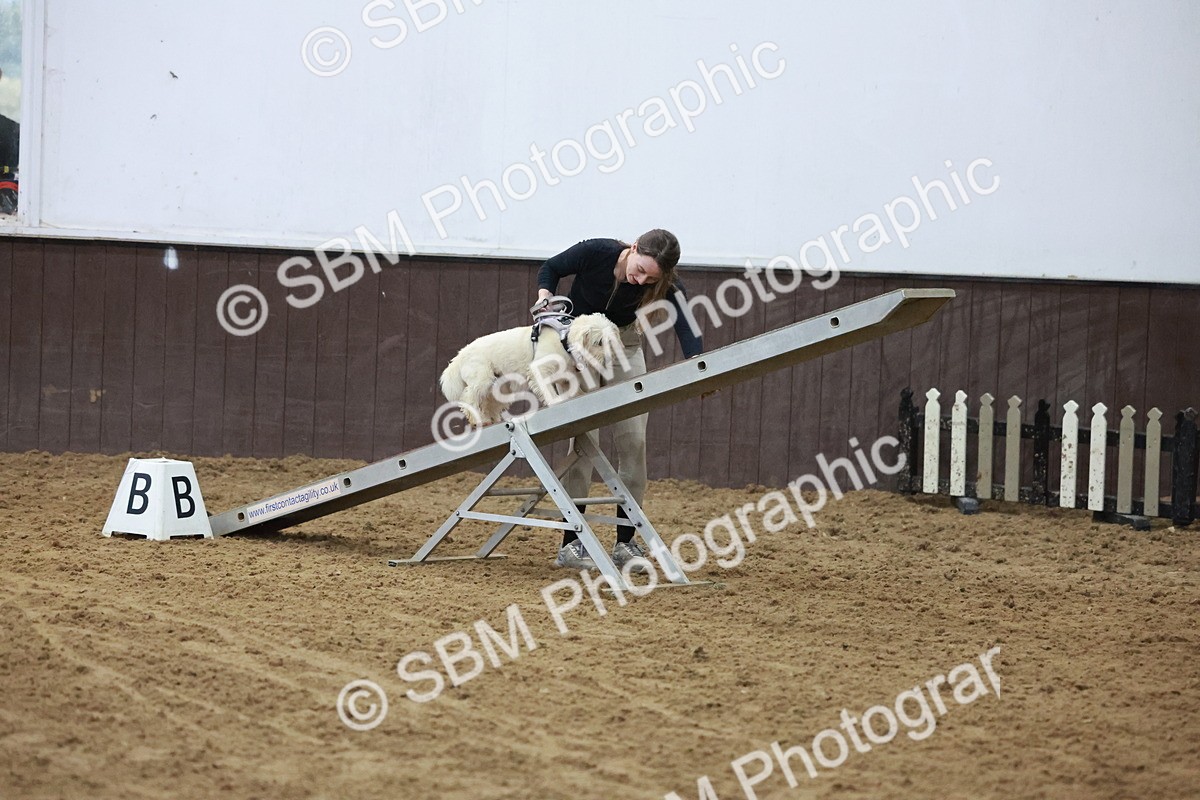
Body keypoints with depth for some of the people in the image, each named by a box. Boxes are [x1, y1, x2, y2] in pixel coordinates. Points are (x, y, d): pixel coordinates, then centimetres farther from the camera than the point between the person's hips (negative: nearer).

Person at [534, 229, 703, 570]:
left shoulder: (666, 284, -25)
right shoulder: (595, 252, -29)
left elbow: (685, 324, -40)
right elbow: (550, 269, -10)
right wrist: (545, 299, -30)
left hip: (624, 343, 2)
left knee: (633, 439, -6)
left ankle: (625, 543, 1)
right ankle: (570, 544, -11)